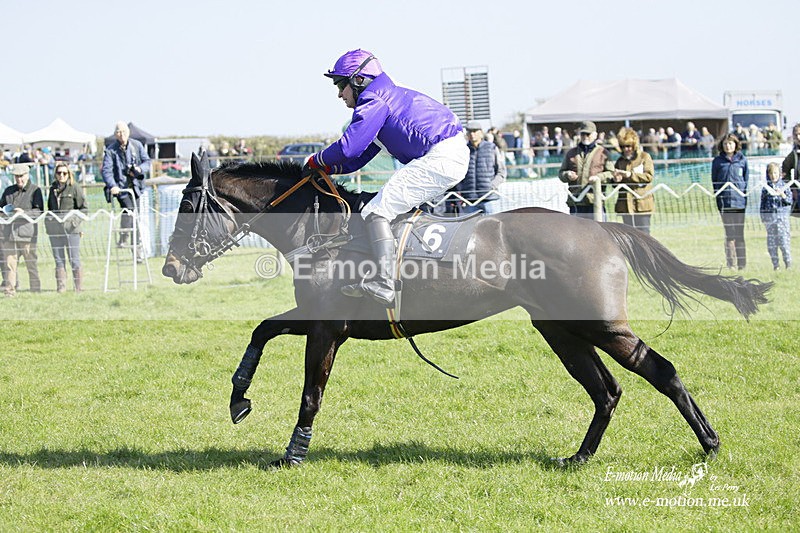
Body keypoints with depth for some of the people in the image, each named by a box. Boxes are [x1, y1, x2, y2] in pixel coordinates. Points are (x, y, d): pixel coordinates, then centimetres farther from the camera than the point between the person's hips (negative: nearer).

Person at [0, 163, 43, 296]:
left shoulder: (35, 190, 2)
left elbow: (39, 211, -4)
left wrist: (24, 213, -18)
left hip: (26, 231, -4)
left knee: (31, 262, -1)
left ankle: (36, 290, 5)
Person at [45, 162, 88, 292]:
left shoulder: (75, 189, 0)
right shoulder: (52, 189, 14)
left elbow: (84, 209, 0)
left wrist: (75, 220, -12)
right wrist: (49, 219, 9)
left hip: (71, 228, -5)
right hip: (54, 230, 5)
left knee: (74, 260, -4)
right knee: (59, 260, 6)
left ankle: (79, 288, 0)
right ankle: (61, 287, 9)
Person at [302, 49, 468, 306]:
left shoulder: (374, 101, -5)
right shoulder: (387, 97, 27)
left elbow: (349, 148, -14)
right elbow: (358, 159, 28)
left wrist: (317, 161, 4)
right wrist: (326, 168, 16)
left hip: (440, 157, -11)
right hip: (456, 156, 11)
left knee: (377, 211, -14)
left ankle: (384, 285, -27)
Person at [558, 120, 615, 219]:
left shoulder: (602, 152, 9)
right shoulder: (571, 153, 18)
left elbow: (611, 173, 5)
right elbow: (561, 173, 21)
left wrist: (599, 177, -13)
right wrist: (567, 175, -2)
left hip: (595, 200, -3)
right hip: (575, 202, 3)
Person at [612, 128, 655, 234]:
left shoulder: (644, 157, 1)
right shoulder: (620, 161, 13)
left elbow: (649, 176, -11)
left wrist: (630, 174, -19)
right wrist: (616, 179, -7)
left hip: (641, 203, -4)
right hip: (626, 204, 4)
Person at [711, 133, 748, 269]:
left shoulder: (742, 160, 7)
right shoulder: (718, 161, 5)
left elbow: (746, 180, 11)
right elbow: (714, 181, 8)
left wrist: (746, 197, 4)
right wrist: (718, 196, 0)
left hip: (739, 201, 1)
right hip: (724, 201, 0)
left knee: (739, 234, 4)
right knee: (729, 234, 1)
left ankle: (742, 264, 8)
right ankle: (731, 264, 3)